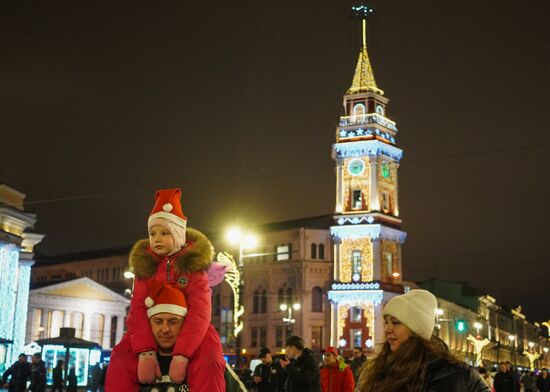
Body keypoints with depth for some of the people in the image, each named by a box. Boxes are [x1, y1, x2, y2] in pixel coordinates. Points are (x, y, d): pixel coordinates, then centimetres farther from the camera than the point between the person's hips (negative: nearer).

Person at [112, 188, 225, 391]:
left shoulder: (192, 263, -10)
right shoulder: (145, 264, -2)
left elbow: (199, 311, -20)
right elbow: (138, 309, -14)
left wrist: (182, 355, -35)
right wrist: (145, 352, -32)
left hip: (188, 329, -3)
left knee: (209, 359, -32)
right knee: (122, 358, -22)